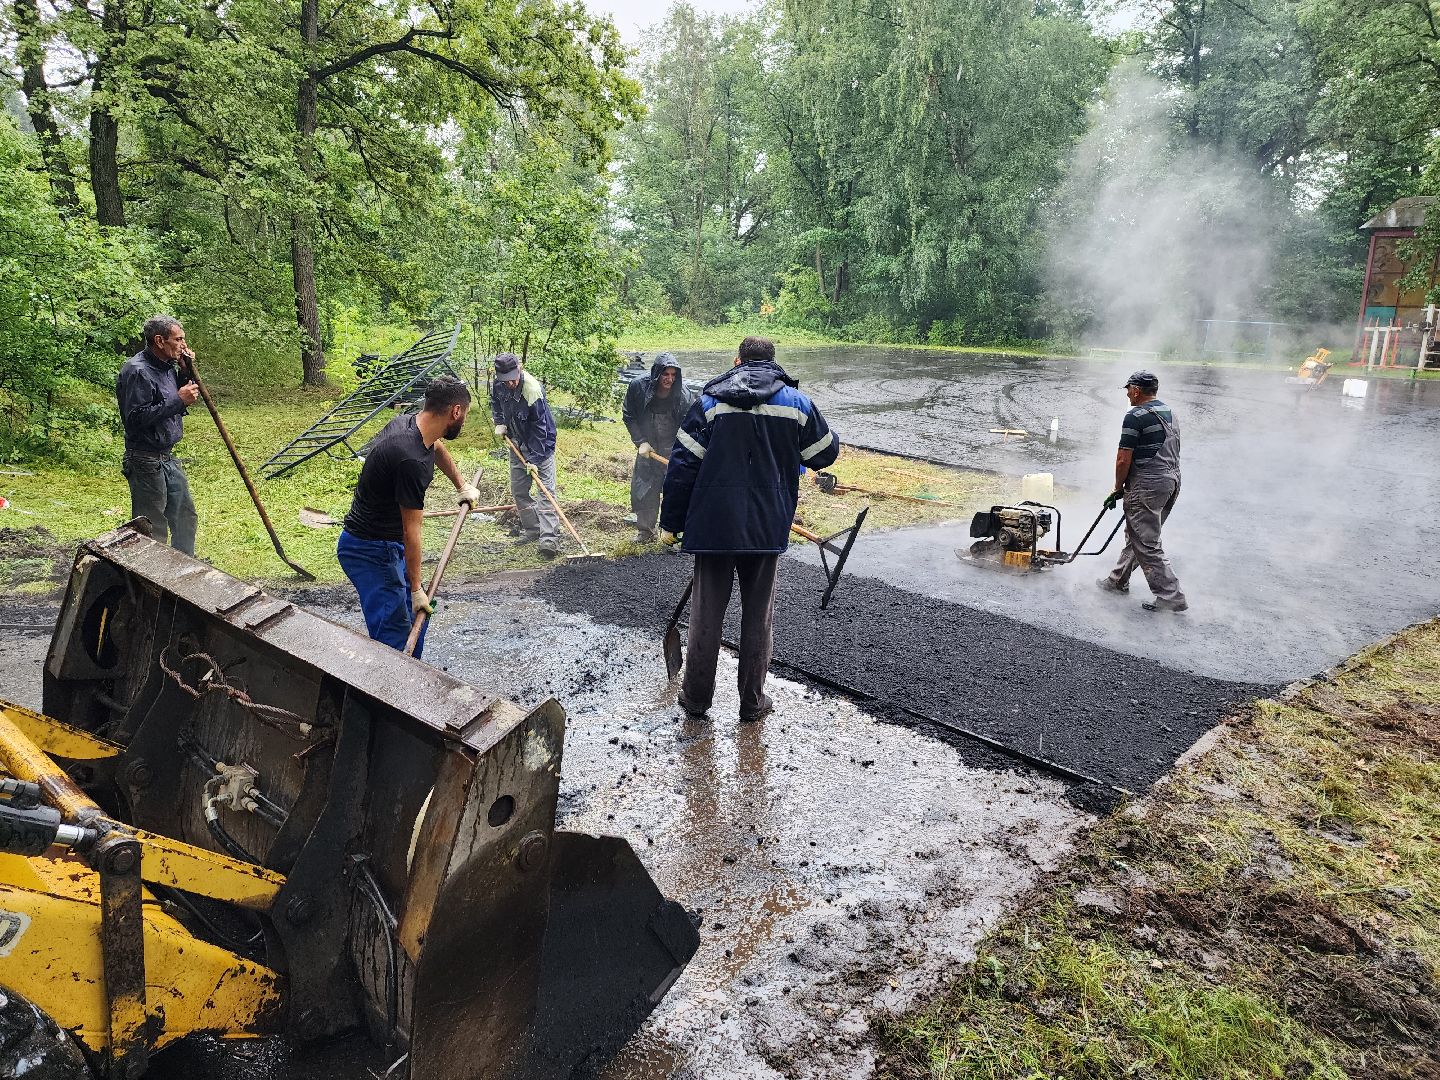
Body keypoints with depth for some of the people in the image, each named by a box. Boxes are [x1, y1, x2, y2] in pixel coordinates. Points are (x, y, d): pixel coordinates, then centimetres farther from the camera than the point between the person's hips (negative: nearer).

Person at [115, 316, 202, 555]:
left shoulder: (167, 366, 9)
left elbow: (178, 408, 17)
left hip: (168, 459, 10)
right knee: (153, 531, -3)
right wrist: (178, 400, -24)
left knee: (186, 518, 20)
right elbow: (136, 418, -25)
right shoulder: (137, 371, -18)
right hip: (146, 462, -10)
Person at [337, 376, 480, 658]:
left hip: (387, 544, 10)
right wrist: (416, 588, -16)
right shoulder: (412, 460, -31)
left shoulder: (409, 421, -2)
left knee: (416, 611, 17)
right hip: (370, 550, -10)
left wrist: (462, 485, 37)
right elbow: (411, 531, -24)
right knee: (393, 629, -10)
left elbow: (438, 448, 25)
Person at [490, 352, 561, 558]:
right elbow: (495, 402, 15)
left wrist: (534, 458, -26)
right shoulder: (498, 384, -10)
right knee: (518, 490, 10)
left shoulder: (533, 390, -30)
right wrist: (499, 422, -1)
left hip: (540, 444, -7)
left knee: (546, 489, -13)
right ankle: (531, 529, 24)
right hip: (517, 442, 7)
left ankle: (549, 537, -19)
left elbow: (540, 428, -26)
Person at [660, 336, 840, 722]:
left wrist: (671, 523, 3)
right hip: (768, 528, 1)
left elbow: (682, 466, -4)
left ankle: (696, 697, 20)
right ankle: (752, 701, 20)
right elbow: (826, 453, 13)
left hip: (714, 524, 0)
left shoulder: (710, 402, 0)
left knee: (706, 612, 10)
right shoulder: (796, 403, 2)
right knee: (758, 615, 12)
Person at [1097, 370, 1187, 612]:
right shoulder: (1170, 412, 14)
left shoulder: (1136, 416, -14)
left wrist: (1118, 489, -2)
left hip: (1147, 486, -9)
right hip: (1173, 480, 10)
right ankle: (1118, 581, 31)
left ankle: (1170, 596, -4)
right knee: (1137, 535, 20)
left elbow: (1124, 460, -16)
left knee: (1147, 544, -4)